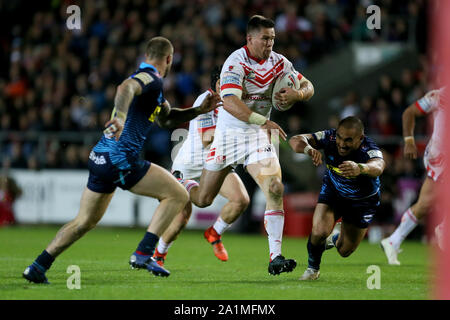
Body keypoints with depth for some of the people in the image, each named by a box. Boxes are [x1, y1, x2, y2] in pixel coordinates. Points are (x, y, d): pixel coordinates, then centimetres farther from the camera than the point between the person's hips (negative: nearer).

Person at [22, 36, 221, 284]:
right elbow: (126, 88, -31)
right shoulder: (150, 78, -8)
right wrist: (121, 117, -47)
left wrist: (199, 110, 23)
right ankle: (143, 253, -8)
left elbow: (166, 119, 33)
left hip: (100, 158, 10)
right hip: (120, 160, -10)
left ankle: (37, 267, 12)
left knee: (85, 221, 17)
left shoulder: (151, 82, 23)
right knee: (177, 195, -2)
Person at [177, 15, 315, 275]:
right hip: (229, 134, -3)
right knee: (203, 200, 5)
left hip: (258, 136, 3)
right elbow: (230, 103, -31)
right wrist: (263, 121, -38)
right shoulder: (236, 63, -18)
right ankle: (180, 185, 43)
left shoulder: (279, 63, 0)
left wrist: (297, 94, -14)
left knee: (275, 190, -19)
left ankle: (275, 258, -17)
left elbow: (308, 87, 10)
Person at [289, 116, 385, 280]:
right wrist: (308, 148, -58)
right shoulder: (330, 138, -28)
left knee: (344, 251, 6)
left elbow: (377, 167, -60)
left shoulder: (369, 150, -37)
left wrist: (360, 168, -84)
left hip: (362, 201, -1)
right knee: (319, 232, -23)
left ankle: (337, 235, 44)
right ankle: (313, 268, 9)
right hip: (333, 191, 1)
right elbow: (295, 140, -34)